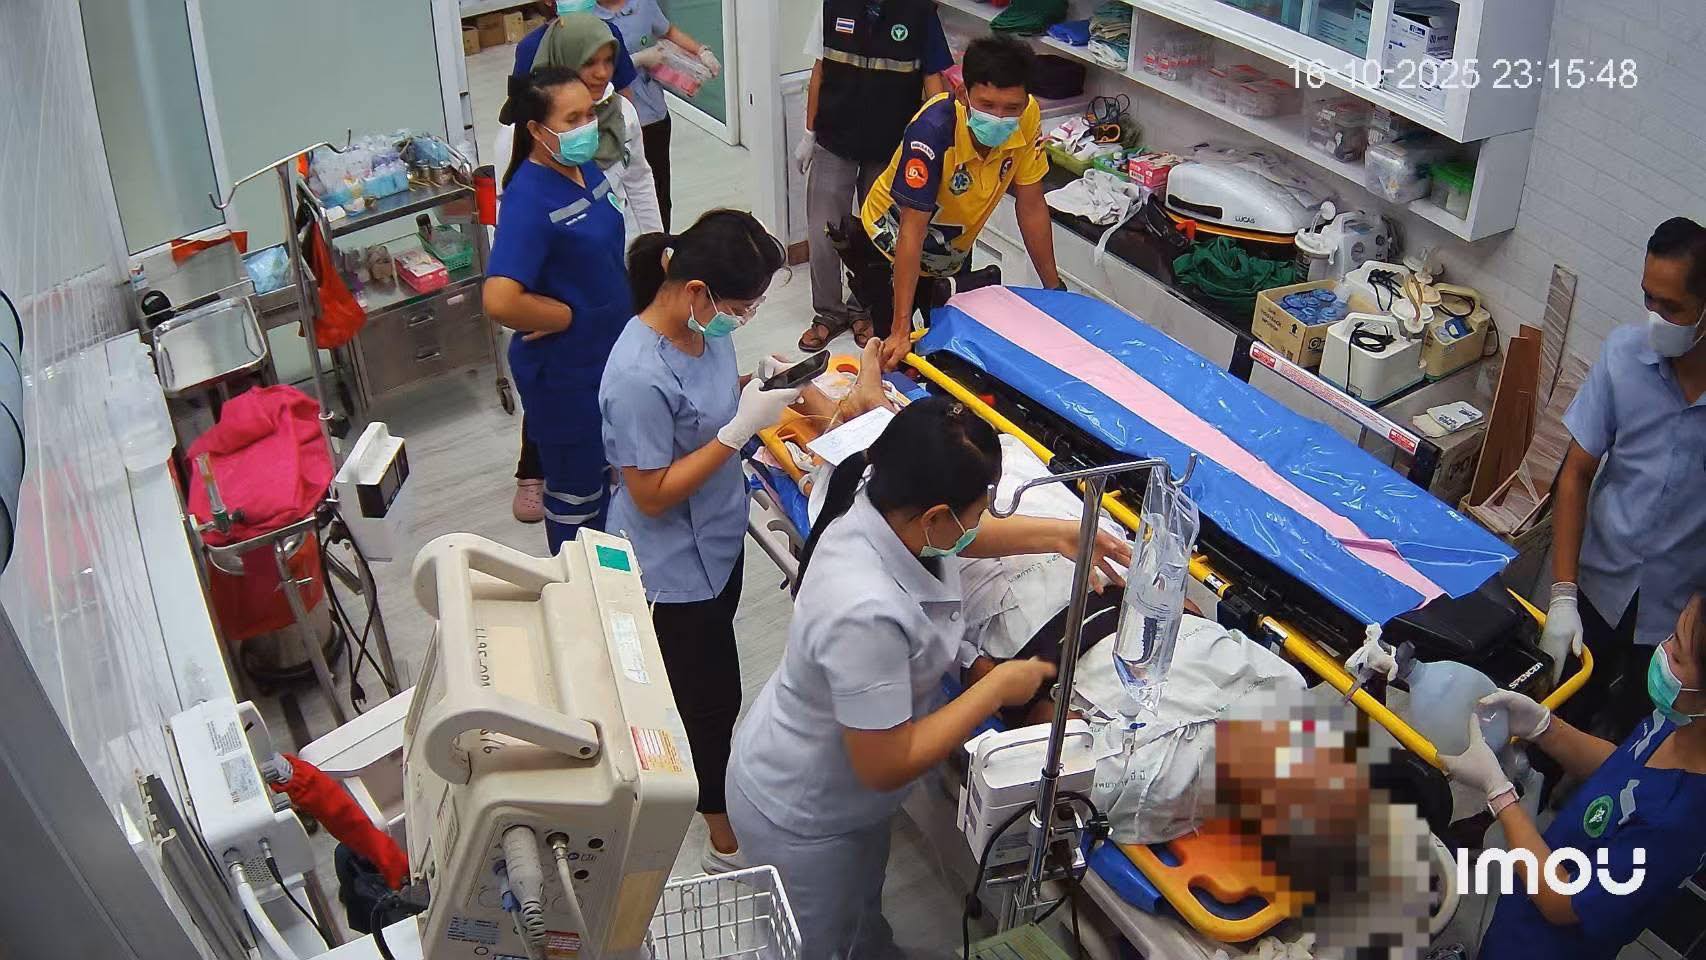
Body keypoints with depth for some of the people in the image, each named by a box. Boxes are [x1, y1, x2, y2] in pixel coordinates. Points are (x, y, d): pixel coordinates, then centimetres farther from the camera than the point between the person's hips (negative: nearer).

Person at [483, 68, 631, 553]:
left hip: (610, 352, 8)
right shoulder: (529, 199, -27)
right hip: (564, 372, -8)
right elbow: (500, 301, -37)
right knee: (577, 486, 11)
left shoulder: (587, 169, -1)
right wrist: (569, 316, -22)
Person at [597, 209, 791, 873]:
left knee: (709, 684, 27)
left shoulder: (701, 325, -9)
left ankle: (710, 776, 51)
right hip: (675, 567, -8)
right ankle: (727, 838, 32)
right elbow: (653, 495, -27)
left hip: (716, 539, 8)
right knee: (712, 694, 11)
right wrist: (741, 429, -30)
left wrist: (759, 383, -9)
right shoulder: (640, 378, -34)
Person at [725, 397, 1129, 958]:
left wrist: (1057, 535, -3)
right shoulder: (866, 616, -44)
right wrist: (998, 687, -24)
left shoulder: (883, 506, -19)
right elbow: (887, 766, -32)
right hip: (802, 821, -7)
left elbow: (958, 539, 6)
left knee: (862, 915, 35)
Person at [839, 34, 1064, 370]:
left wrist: (1053, 288, -5)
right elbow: (912, 232, -37)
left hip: (953, 250, 5)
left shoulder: (1027, 118, -23)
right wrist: (900, 331, -38)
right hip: (890, 246, -5)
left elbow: (1031, 206, -10)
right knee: (900, 356, -8)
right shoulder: (932, 131, -37)